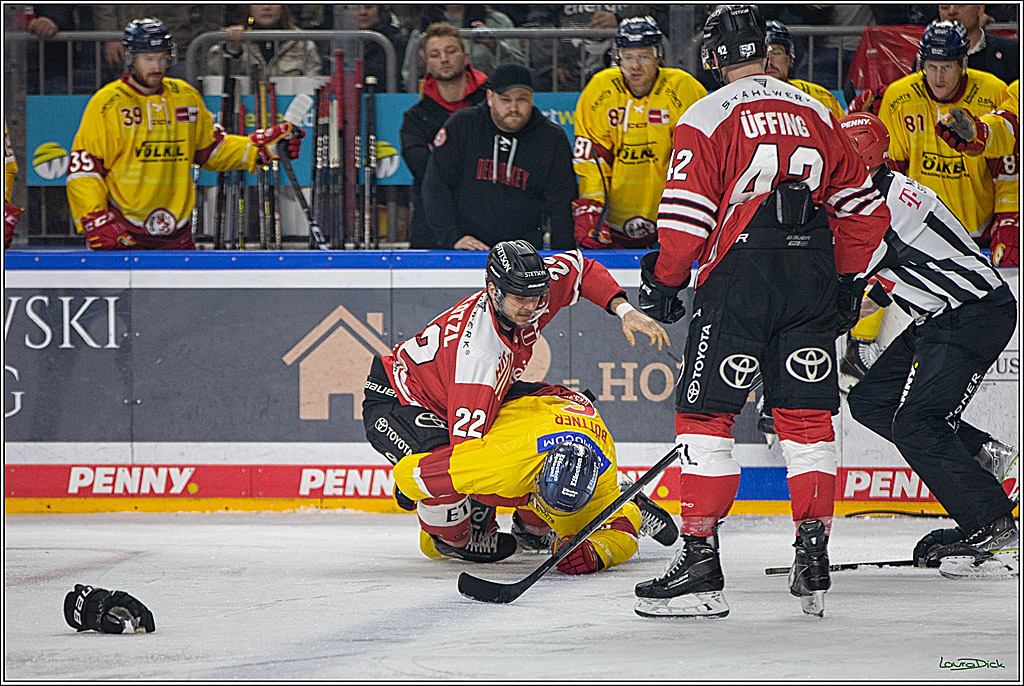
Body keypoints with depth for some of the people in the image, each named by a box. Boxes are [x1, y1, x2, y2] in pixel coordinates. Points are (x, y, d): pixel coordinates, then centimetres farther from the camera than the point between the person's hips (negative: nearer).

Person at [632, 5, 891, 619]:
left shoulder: (706, 117, -3)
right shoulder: (815, 114, 14)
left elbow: (686, 215, -9)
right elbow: (862, 205, 17)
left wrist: (665, 282, 5)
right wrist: (847, 278, 28)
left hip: (740, 274, -5)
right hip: (812, 279, 5)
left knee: (706, 413, -1)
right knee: (807, 417, 10)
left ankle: (701, 560, -8)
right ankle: (815, 565, 7)